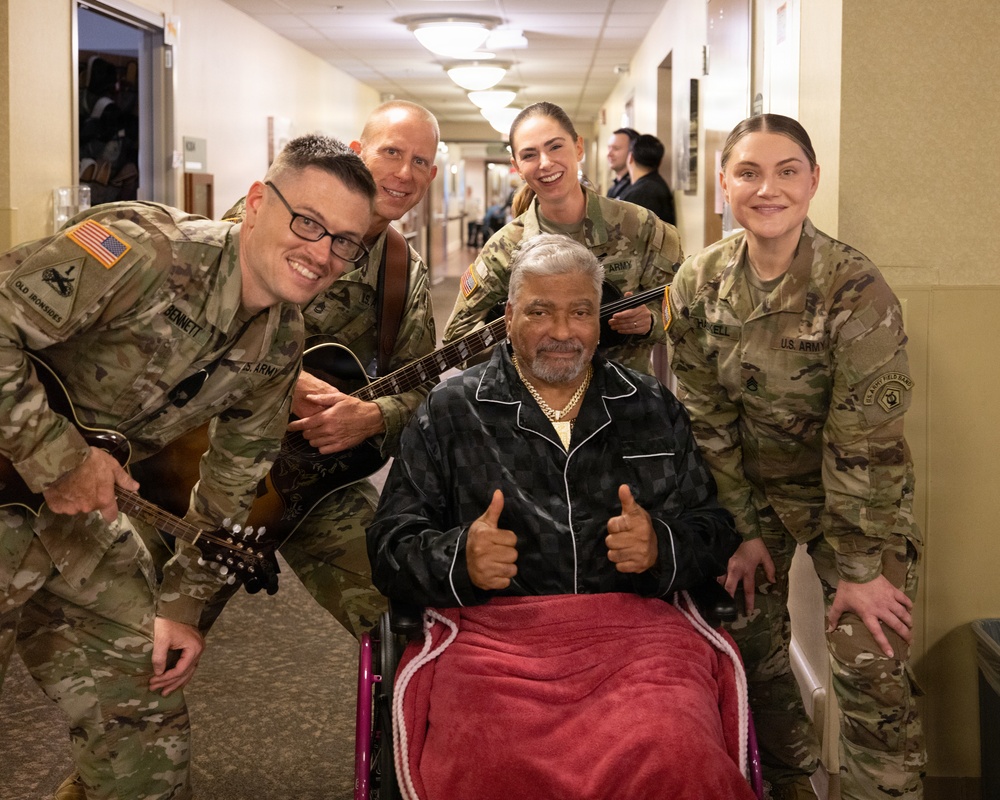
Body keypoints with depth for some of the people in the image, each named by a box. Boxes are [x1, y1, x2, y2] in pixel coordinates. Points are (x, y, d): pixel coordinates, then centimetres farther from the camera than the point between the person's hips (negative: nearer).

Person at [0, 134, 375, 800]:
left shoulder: (280, 345, -2)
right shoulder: (146, 249, -27)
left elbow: (234, 481, 9)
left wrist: (181, 604, 8)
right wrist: (55, 458, -28)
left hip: (78, 502, 7)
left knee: (148, 720, 11)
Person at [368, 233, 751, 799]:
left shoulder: (654, 408, 20)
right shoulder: (450, 412, 15)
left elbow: (715, 532, 17)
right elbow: (392, 546, 10)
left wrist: (661, 547, -5)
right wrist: (460, 560, -12)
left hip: (634, 627, 1)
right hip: (495, 630, -1)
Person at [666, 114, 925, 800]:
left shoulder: (855, 290, -23)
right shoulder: (698, 285, -10)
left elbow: (864, 442, -21)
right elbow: (707, 419, -5)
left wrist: (859, 566, -18)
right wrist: (742, 530, -5)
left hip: (857, 499, -4)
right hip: (753, 491, 4)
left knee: (870, 671, -9)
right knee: (751, 647, 7)